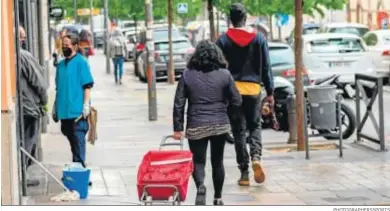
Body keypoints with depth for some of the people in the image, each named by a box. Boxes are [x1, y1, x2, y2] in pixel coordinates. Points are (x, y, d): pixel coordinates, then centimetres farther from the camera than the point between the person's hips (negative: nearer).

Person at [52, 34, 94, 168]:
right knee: (72, 140, 13)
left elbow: (87, 85, -10)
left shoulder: (81, 62, -5)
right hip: (64, 111, 7)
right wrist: (55, 107, 18)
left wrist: (86, 105, -16)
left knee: (78, 140, -7)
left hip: (77, 110, -7)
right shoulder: (61, 65, 14)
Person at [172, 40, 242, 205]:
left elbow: (178, 104, -3)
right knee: (217, 161, 15)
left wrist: (178, 128, 2)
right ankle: (218, 198, 22)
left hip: (196, 126, -1)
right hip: (220, 124, 1)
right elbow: (236, 102, -1)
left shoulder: (187, 75, -2)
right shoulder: (224, 74, -2)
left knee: (198, 161, 5)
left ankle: (200, 185, -24)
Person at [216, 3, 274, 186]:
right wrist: (270, 92, 8)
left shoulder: (223, 40, 0)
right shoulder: (259, 38, 2)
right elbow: (266, 67, 3)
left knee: (238, 131, 6)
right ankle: (256, 157, -12)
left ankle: (244, 172, 5)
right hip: (253, 89, 1)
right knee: (255, 126, 15)